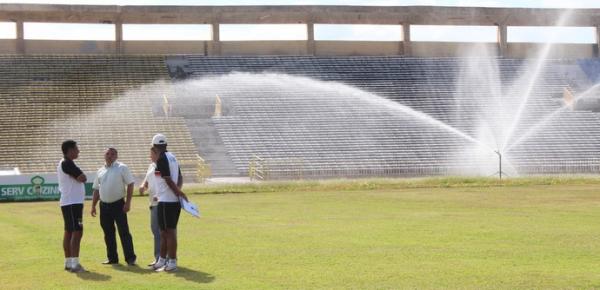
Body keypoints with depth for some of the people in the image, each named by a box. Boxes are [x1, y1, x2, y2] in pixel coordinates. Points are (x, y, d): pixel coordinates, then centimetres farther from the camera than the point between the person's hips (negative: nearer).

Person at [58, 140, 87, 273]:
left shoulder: (63, 163, 17)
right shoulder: (67, 164, -15)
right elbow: (82, 178, -19)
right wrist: (79, 176, 0)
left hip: (67, 203, 11)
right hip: (73, 203, -11)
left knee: (69, 232, 13)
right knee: (77, 232, -12)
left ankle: (68, 262, 17)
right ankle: (74, 264, -16)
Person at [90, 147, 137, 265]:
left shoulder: (122, 168, -3)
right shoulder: (100, 171, 13)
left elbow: (130, 185, -7)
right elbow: (96, 189, 18)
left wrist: (127, 202, -14)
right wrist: (93, 206, 12)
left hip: (118, 204, -5)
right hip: (104, 205, 5)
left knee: (124, 231, -8)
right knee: (108, 233, 9)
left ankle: (130, 258, -7)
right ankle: (112, 258, 17)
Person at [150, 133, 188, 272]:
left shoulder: (161, 159, -13)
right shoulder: (172, 157, 14)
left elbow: (168, 180, -18)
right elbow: (180, 178, 14)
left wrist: (178, 192, -11)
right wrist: (178, 191, 2)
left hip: (166, 201, -9)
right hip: (175, 201, 9)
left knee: (169, 232, -3)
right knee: (165, 232, 16)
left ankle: (172, 262, -1)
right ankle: (162, 260, 23)